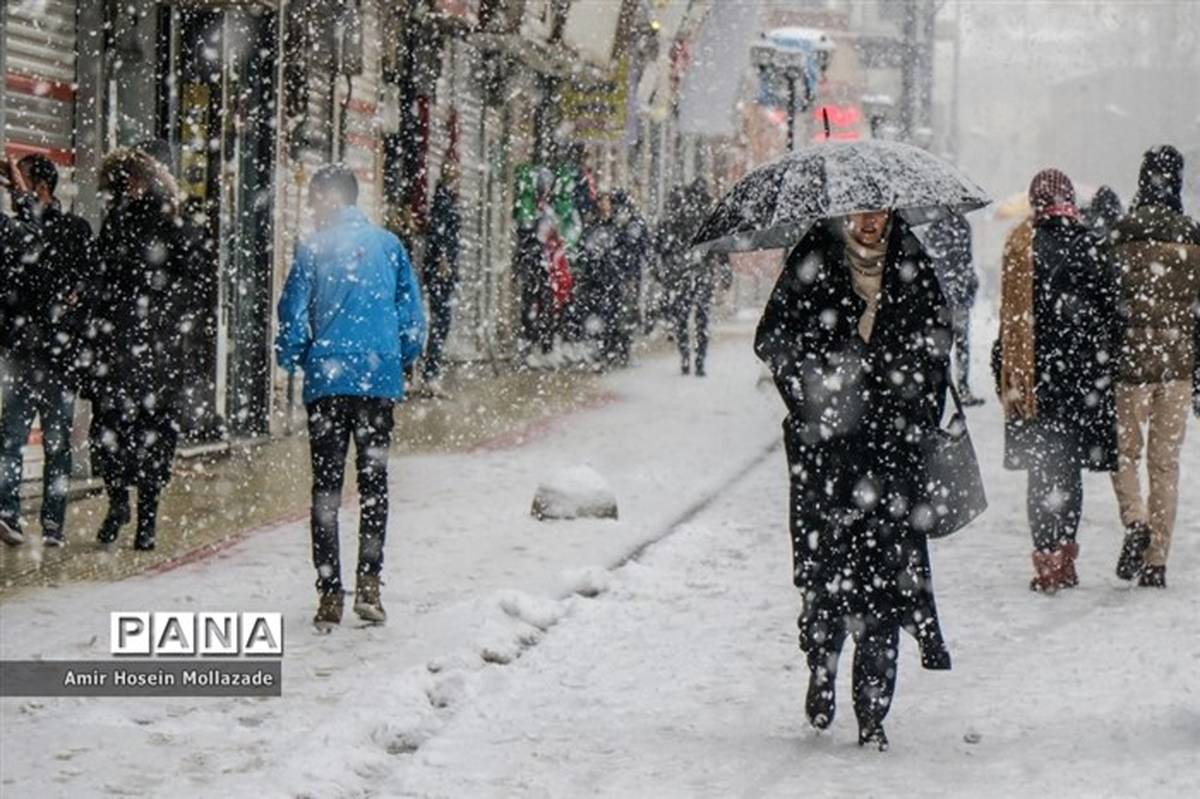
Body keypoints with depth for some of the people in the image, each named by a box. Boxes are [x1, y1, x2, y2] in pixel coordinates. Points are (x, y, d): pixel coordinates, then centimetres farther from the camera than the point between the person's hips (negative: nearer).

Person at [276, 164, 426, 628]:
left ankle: (330, 593, -1)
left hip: (328, 379, -2)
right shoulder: (389, 245, 6)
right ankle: (369, 583, -2)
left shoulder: (313, 249, -2)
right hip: (380, 380, 2)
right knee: (374, 480, 10)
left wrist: (289, 359, 15)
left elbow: (293, 313, -2)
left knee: (327, 485, 4)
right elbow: (412, 310, 7)